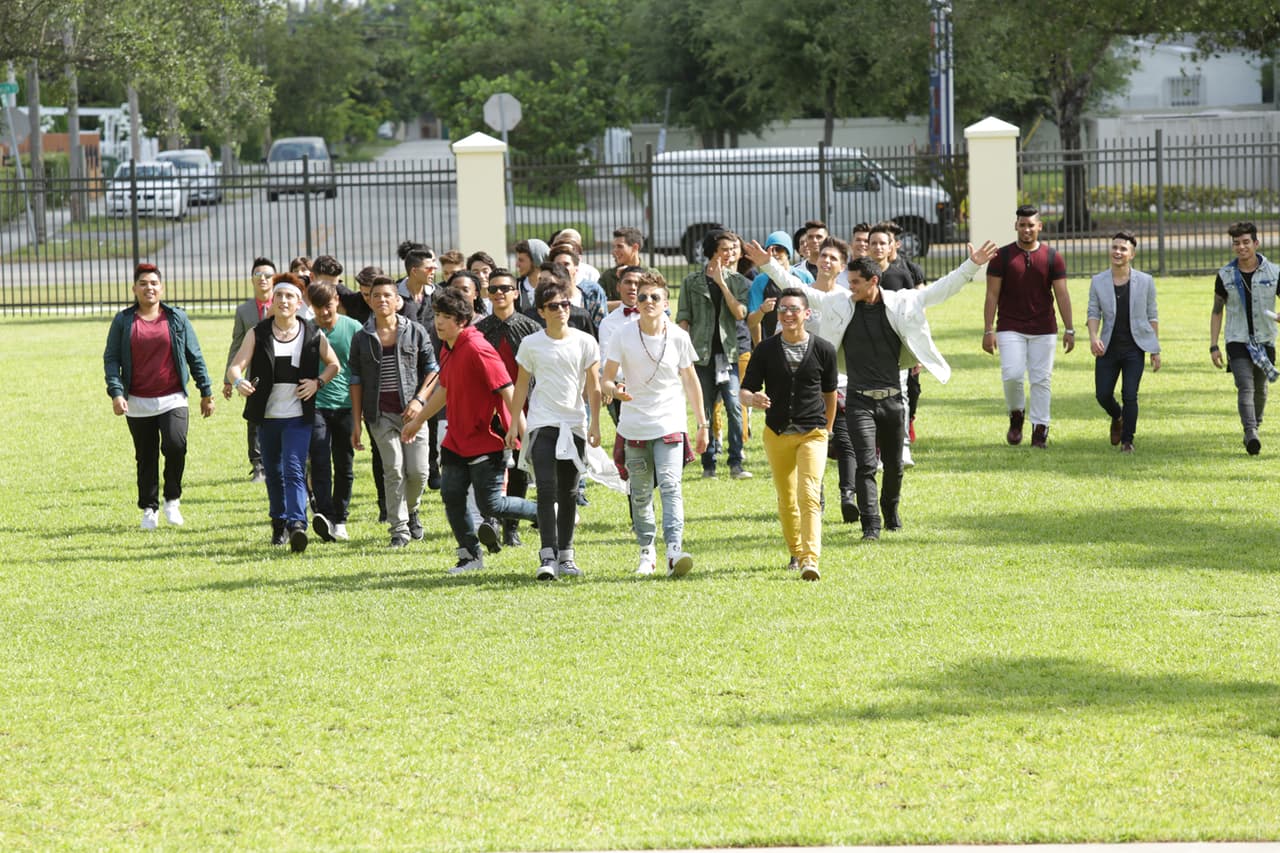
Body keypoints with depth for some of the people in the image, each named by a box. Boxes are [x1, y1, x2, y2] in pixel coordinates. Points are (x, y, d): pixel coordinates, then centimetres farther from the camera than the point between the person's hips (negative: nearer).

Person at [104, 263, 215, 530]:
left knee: (175, 445, -20)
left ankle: (172, 499, -1)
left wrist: (206, 392, 9)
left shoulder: (177, 318, 6)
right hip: (138, 403, 1)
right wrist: (116, 392, -12)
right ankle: (149, 509, 19)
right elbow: (111, 358, 2)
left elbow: (194, 356, 10)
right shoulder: (123, 321, 4)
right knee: (146, 458, 6)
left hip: (172, 399, -1)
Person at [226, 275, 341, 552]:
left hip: (298, 417, -2)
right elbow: (236, 365, -8)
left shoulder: (313, 335, 1)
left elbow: (333, 364, 15)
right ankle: (279, 523, 29)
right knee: (273, 473, 13)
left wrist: (318, 382, -5)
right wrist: (238, 381, -32)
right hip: (266, 416, 2)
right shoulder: (258, 334, 1)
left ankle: (297, 525, -26)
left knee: (294, 471, -16)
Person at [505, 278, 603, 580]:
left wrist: (595, 422, -3)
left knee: (569, 492, 7)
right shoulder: (531, 344, 3)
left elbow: (593, 385, 3)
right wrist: (514, 424, 6)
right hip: (542, 423, -1)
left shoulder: (585, 342, 2)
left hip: (574, 424, 1)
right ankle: (548, 556, -17)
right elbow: (521, 386, 8)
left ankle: (566, 555, 16)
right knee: (546, 488, -13)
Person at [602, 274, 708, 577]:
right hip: (634, 425, 1)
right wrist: (614, 390, -26)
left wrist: (703, 424, 12)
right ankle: (647, 552, 23)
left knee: (671, 486, -17)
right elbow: (607, 380, -1)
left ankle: (675, 551, -27)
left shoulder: (678, 337, -1)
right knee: (640, 494, 9)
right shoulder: (622, 337, -3)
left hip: (670, 426, -1)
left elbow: (690, 382, 10)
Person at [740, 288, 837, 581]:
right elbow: (745, 390, -1)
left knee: (809, 496, -18)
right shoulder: (766, 350, -1)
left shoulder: (823, 350, -1)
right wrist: (753, 398, -25)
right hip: (777, 433, 2)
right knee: (786, 500, 12)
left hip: (812, 433, -2)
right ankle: (796, 553, 31)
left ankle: (811, 560, -26)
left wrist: (827, 428, 22)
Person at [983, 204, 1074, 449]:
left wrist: (1069, 330, -4)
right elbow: (992, 295, 0)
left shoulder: (1052, 258, 4)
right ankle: (1016, 414, 13)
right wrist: (988, 330, -6)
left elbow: (1061, 294, 3)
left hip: (1043, 329, 1)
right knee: (1012, 375, -14)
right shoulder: (1002, 256, 1)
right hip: (1011, 328, -1)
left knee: (1041, 380, 0)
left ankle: (1040, 430, 7)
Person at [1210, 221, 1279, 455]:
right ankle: (1251, 436, -29)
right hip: (1238, 341, -1)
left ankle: (1255, 426, 34)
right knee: (1245, 387, -17)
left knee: (1260, 389, 11)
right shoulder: (1225, 276, 1)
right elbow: (1217, 312, 8)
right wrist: (1213, 346, 2)